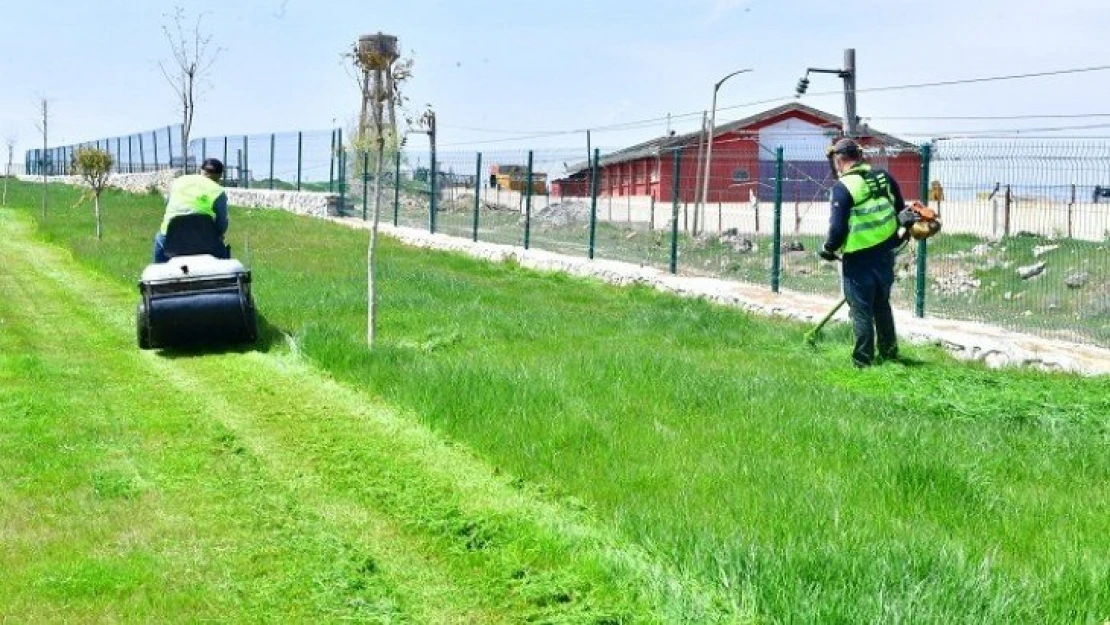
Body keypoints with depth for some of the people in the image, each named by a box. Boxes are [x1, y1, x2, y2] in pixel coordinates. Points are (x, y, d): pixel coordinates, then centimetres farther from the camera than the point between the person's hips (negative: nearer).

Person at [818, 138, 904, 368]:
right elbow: (901, 211, 12)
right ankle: (889, 352, 31)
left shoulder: (843, 187, -15)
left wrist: (828, 249, 0)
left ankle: (863, 361, 8)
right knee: (882, 305, 22)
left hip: (858, 259, -6)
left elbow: (838, 227, -18)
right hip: (885, 254, 6)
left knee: (861, 310, 3)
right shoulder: (884, 177, 4)